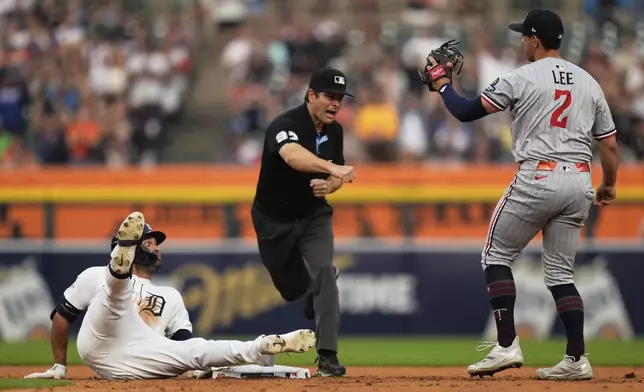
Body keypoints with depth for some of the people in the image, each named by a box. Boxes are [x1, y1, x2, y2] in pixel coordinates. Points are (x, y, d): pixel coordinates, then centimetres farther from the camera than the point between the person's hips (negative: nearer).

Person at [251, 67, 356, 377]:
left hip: (313, 215, 4)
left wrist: (330, 185, -18)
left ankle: (327, 355, -20)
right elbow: (292, 155, -50)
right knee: (291, 287, 6)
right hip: (274, 220, -4)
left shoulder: (333, 131, -4)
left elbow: (337, 174, 8)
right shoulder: (285, 125, -27)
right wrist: (331, 168, -67)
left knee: (323, 270, -19)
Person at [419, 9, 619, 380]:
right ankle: (577, 359, 3)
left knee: (497, 255, 9)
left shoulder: (522, 79, -5)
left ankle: (507, 346, -3)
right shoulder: (589, 82, 12)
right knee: (561, 271, 14)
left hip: (537, 179, -5)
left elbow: (466, 111, -2)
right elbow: (610, 145, 13)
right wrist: (609, 185, 30)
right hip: (580, 183, 5)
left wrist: (442, 83, 16)